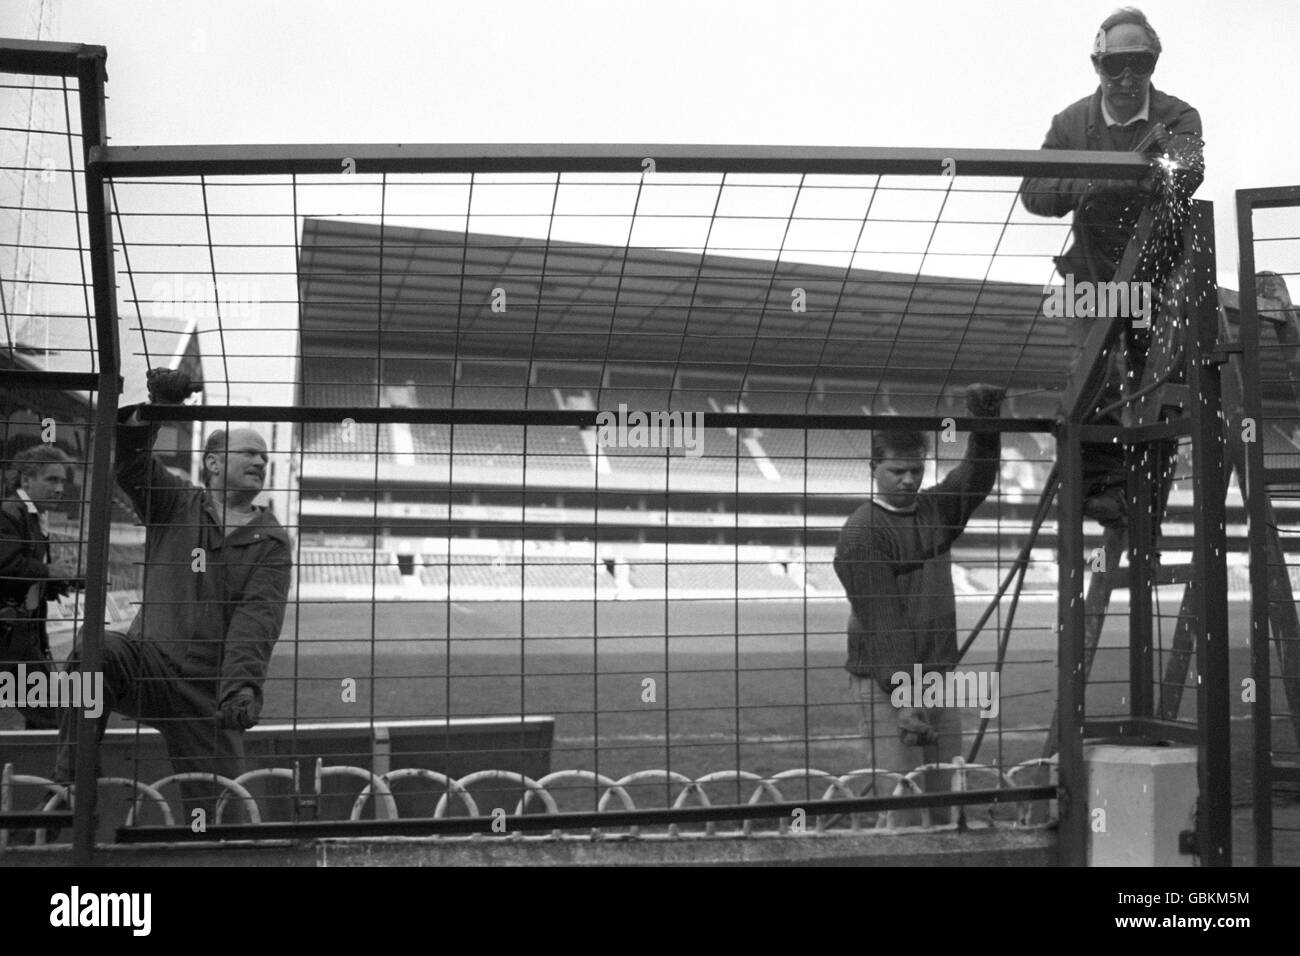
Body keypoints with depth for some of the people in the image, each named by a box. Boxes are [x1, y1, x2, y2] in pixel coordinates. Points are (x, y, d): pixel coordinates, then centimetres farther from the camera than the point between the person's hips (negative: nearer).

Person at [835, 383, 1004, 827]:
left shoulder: (934, 510, 12)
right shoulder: (861, 533, -11)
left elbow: (978, 474, 7)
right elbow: (882, 620, -18)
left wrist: (985, 420, -12)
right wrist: (902, 696, -23)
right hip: (886, 684, -7)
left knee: (944, 802, 7)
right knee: (900, 806, -10)